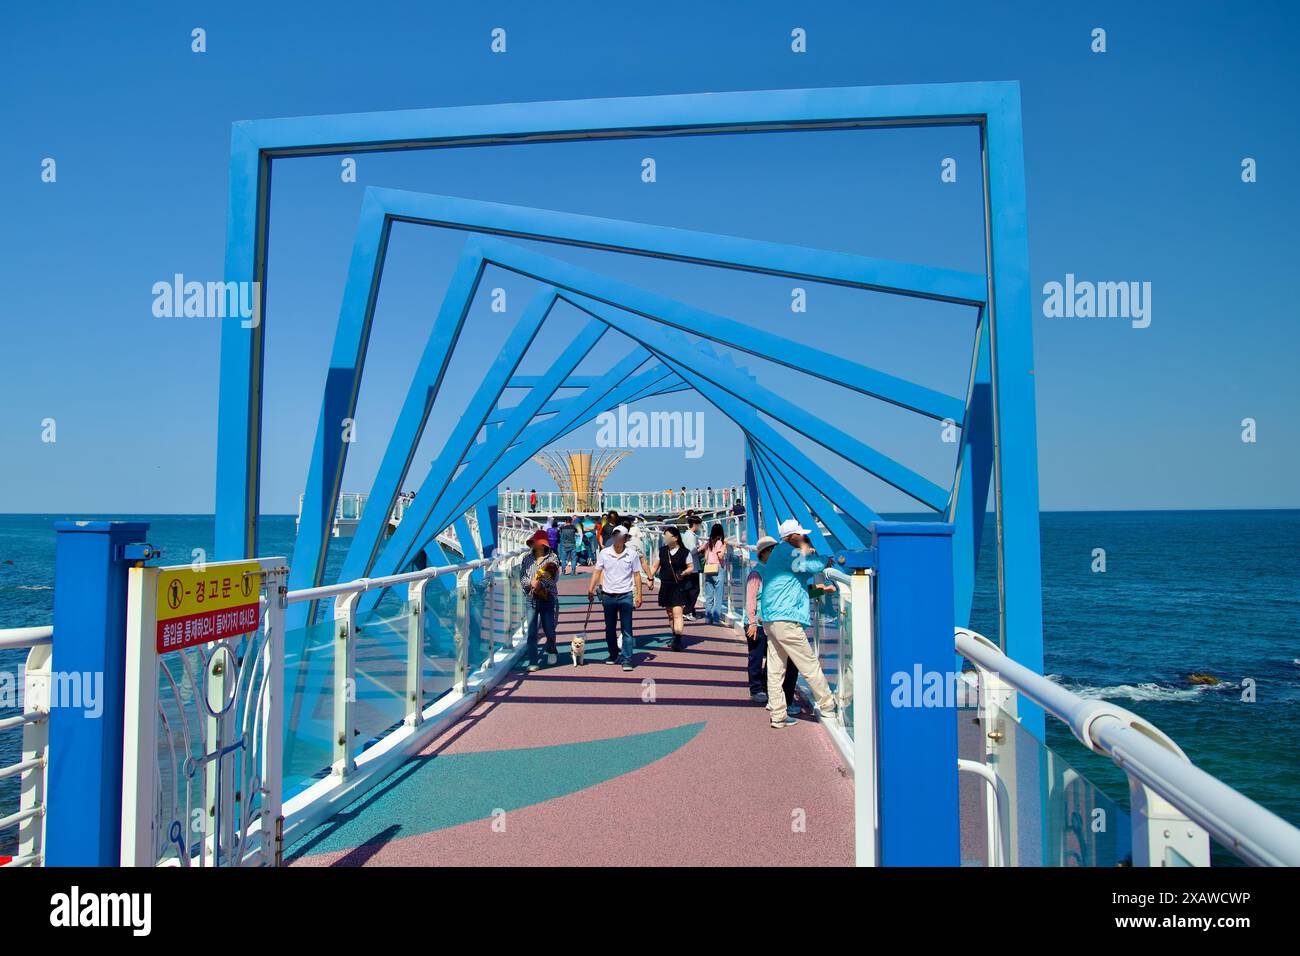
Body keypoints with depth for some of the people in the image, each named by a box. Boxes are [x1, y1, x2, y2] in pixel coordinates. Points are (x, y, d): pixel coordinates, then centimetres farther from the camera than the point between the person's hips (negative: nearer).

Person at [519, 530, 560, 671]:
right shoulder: (527, 559, 6)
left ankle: (551, 651, 37)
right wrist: (531, 583, -14)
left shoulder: (552, 558, -2)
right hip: (532, 599, 2)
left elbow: (553, 578, -10)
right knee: (531, 632, -2)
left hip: (548, 599, -2)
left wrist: (539, 583, -19)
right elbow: (522, 577, 3)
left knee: (549, 630, 6)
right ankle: (532, 662, 4)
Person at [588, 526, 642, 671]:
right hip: (608, 595, 2)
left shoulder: (631, 554, -4)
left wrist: (638, 595, -2)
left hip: (626, 595, -2)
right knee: (609, 629, 14)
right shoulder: (604, 553, -1)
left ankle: (627, 659, 0)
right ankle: (613, 655, 29)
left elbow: (636, 575, 1)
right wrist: (591, 588, -7)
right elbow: (597, 572, 3)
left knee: (627, 630, -3)